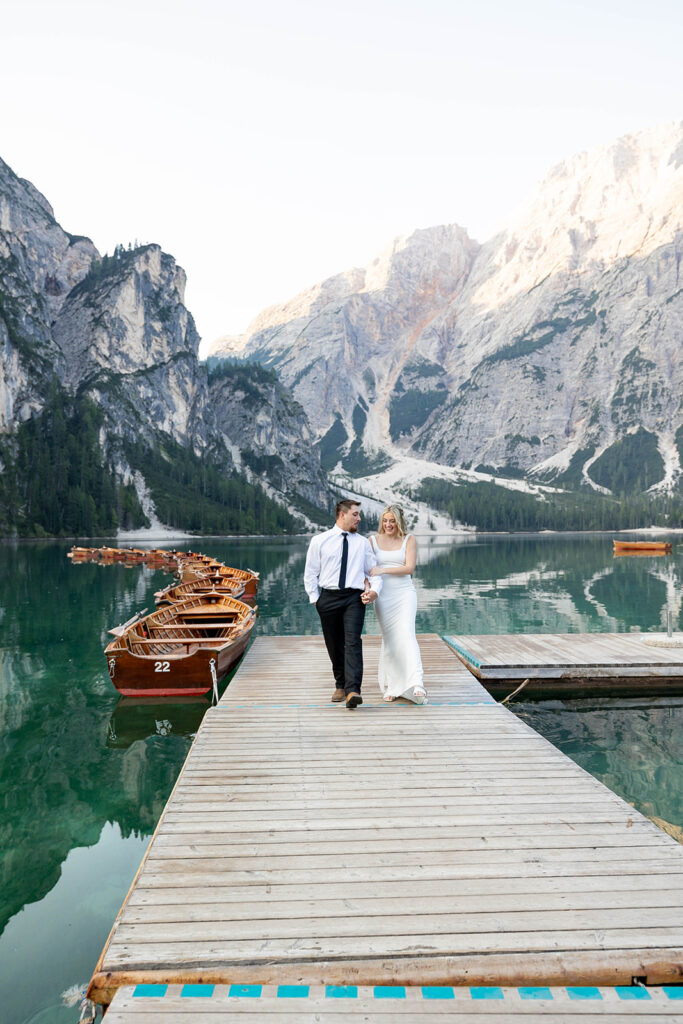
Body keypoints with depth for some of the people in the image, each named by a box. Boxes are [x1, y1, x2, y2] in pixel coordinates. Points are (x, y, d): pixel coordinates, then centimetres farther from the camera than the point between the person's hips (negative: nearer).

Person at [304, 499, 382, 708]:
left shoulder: (363, 543, 11)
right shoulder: (319, 541, 6)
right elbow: (310, 573, 9)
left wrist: (375, 590, -5)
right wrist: (315, 598, 0)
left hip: (355, 597, 0)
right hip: (328, 597, 1)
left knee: (353, 641, -16)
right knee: (334, 645, 9)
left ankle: (352, 691, -24)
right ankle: (340, 685, 27)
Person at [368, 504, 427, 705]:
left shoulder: (409, 539, 2)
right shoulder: (373, 541, 7)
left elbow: (410, 567, -7)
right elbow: (367, 568, 4)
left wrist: (383, 570, -16)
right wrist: (367, 586, -16)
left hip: (404, 593, -1)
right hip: (383, 596, 2)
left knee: (406, 634, -17)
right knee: (389, 639, 3)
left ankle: (416, 684, -25)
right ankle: (391, 686, 14)